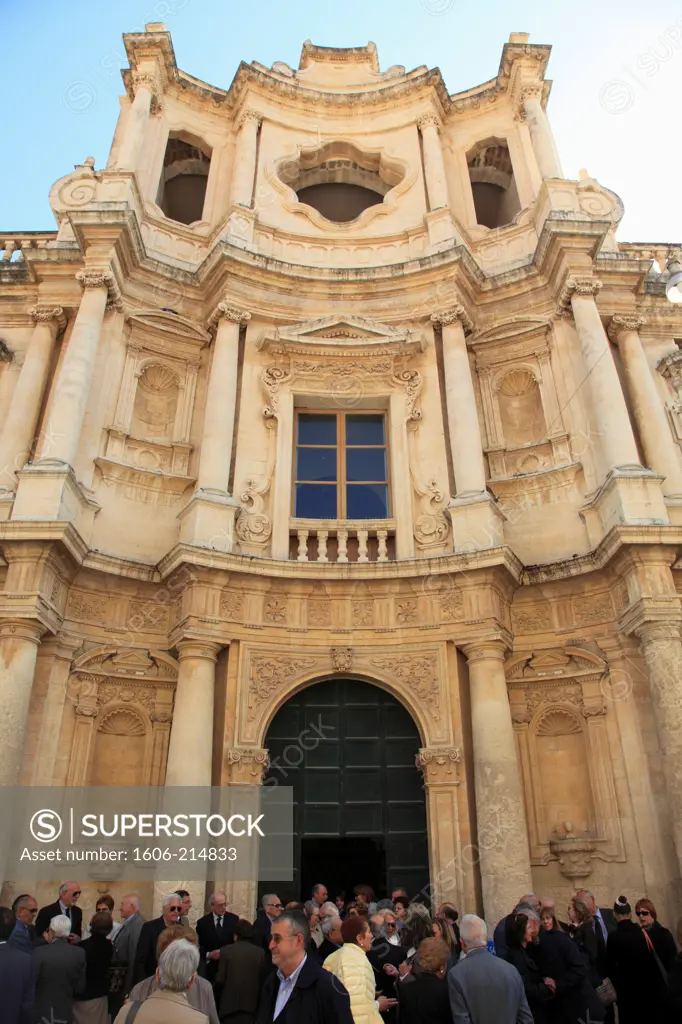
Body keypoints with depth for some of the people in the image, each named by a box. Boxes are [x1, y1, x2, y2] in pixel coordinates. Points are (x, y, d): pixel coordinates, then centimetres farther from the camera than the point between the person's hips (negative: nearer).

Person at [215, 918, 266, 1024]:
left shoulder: (226, 950, -6)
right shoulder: (260, 952, -1)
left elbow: (220, 980, -6)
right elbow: (263, 980, 4)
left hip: (229, 1005, -1)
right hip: (252, 1005, 1)